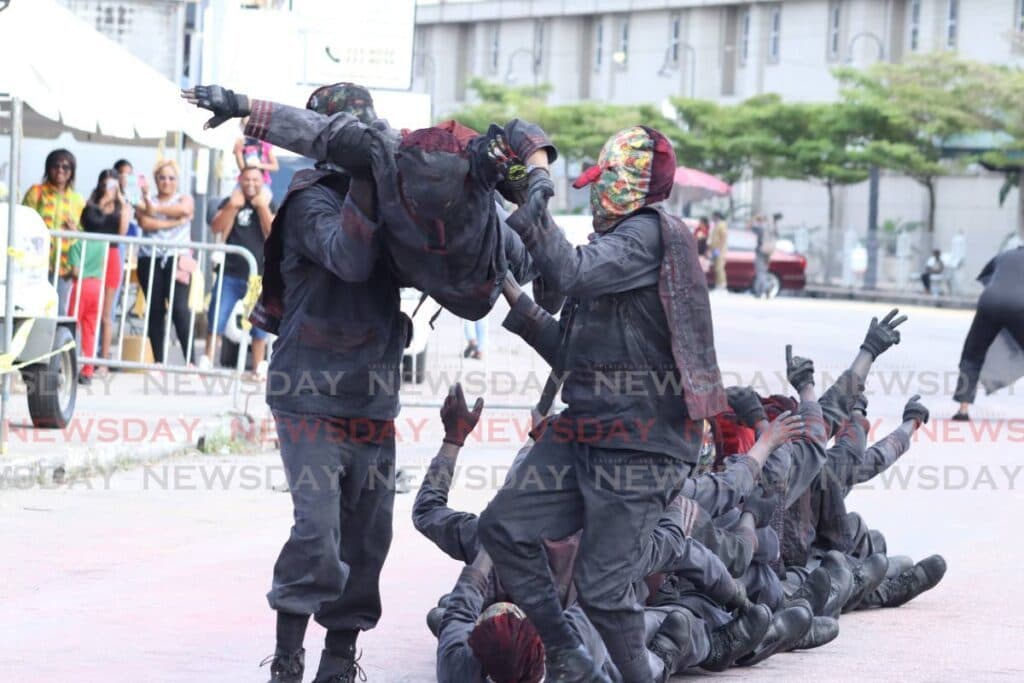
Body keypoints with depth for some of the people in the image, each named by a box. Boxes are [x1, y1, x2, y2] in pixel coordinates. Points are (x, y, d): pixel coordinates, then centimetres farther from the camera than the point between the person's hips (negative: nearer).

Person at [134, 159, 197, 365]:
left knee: (180, 307, -15)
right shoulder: (146, 201, 15)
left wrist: (157, 209, -9)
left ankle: (190, 360, -19)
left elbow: (184, 210, -10)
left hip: (177, 258, -2)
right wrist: (173, 222, -7)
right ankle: (158, 361, 4)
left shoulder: (184, 199, 14)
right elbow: (145, 222, -5)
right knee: (155, 310, 0)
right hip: (150, 260, 2)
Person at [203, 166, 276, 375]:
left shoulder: (269, 205, 7)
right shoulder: (230, 203, 8)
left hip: (258, 275, 0)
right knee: (216, 318, -3)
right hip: (230, 273, 0)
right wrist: (233, 206, -18)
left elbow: (272, 234, -8)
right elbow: (217, 229, -6)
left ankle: (258, 366, 9)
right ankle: (207, 360, 4)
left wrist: (262, 207, -16)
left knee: (259, 324, 2)